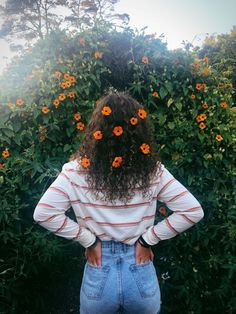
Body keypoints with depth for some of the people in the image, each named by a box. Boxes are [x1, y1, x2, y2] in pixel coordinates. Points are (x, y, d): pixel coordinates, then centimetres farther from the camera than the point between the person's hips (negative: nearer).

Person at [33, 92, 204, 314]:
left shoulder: (76, 171, -16)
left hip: (99, 276, -1)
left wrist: (88, 239, -10)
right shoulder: (153, 170, -12)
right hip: (142, 275, 1)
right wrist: (148, 238, -8)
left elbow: (43, 214, -19)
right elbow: (193, 211, -11)